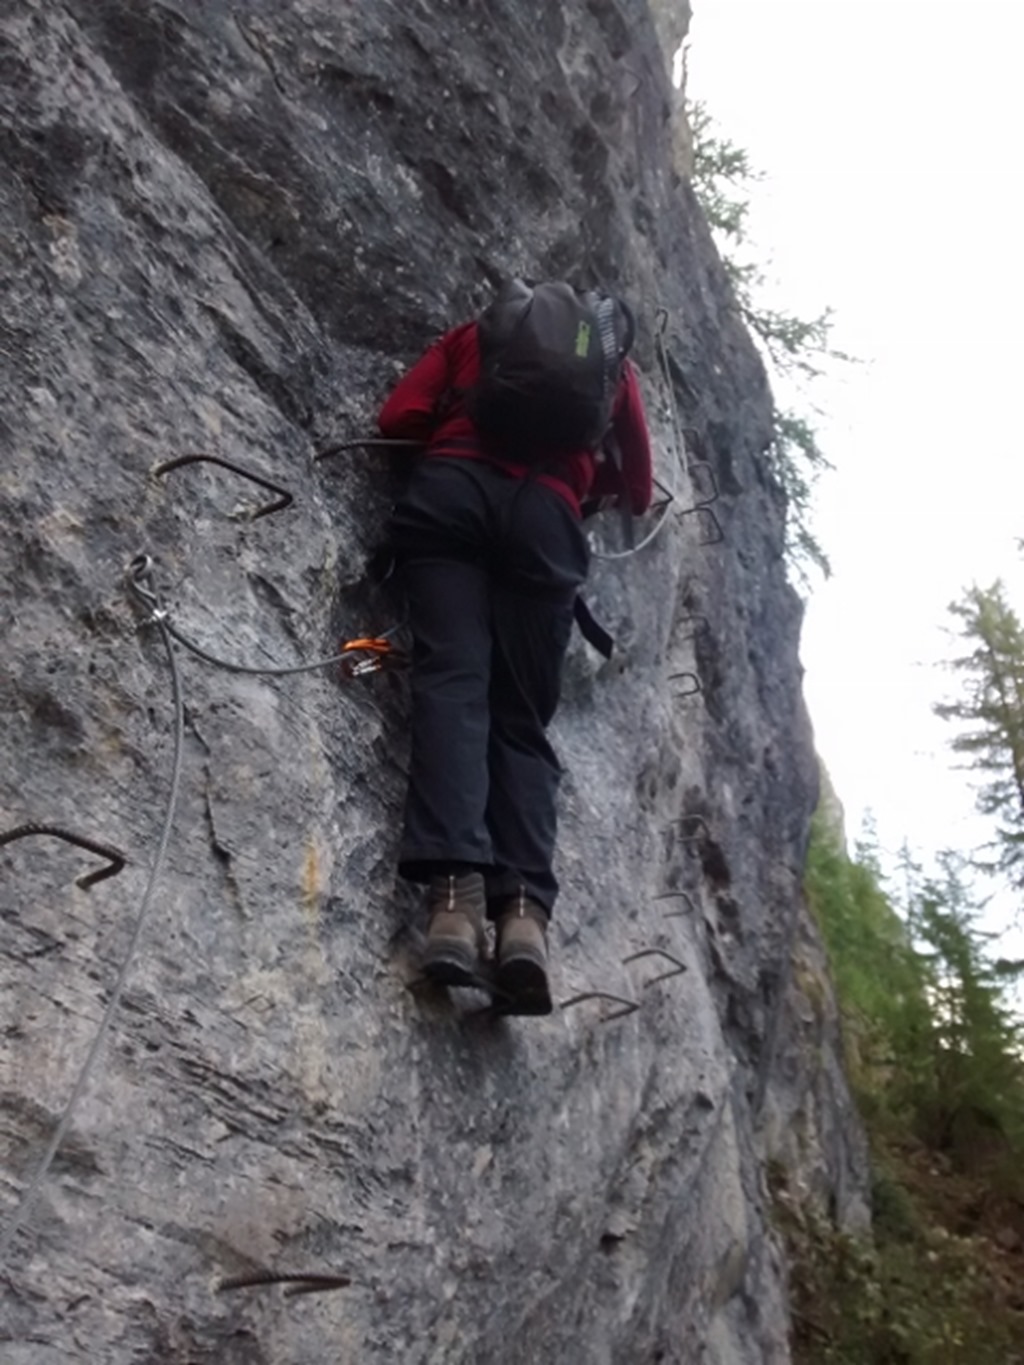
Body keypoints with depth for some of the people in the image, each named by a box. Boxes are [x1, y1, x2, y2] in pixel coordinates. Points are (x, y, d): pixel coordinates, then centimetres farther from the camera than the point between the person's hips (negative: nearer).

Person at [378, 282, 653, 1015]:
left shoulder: (476, 331, 30)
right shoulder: (613, 358, 31)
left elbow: (398, 419, 17)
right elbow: (637, 485, 30)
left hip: (452, 492, 0)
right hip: (546, 516, 0)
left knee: (453, 683, -13)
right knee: (523, 718, -1)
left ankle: (455, 889, -34)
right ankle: (524, 909, -22)